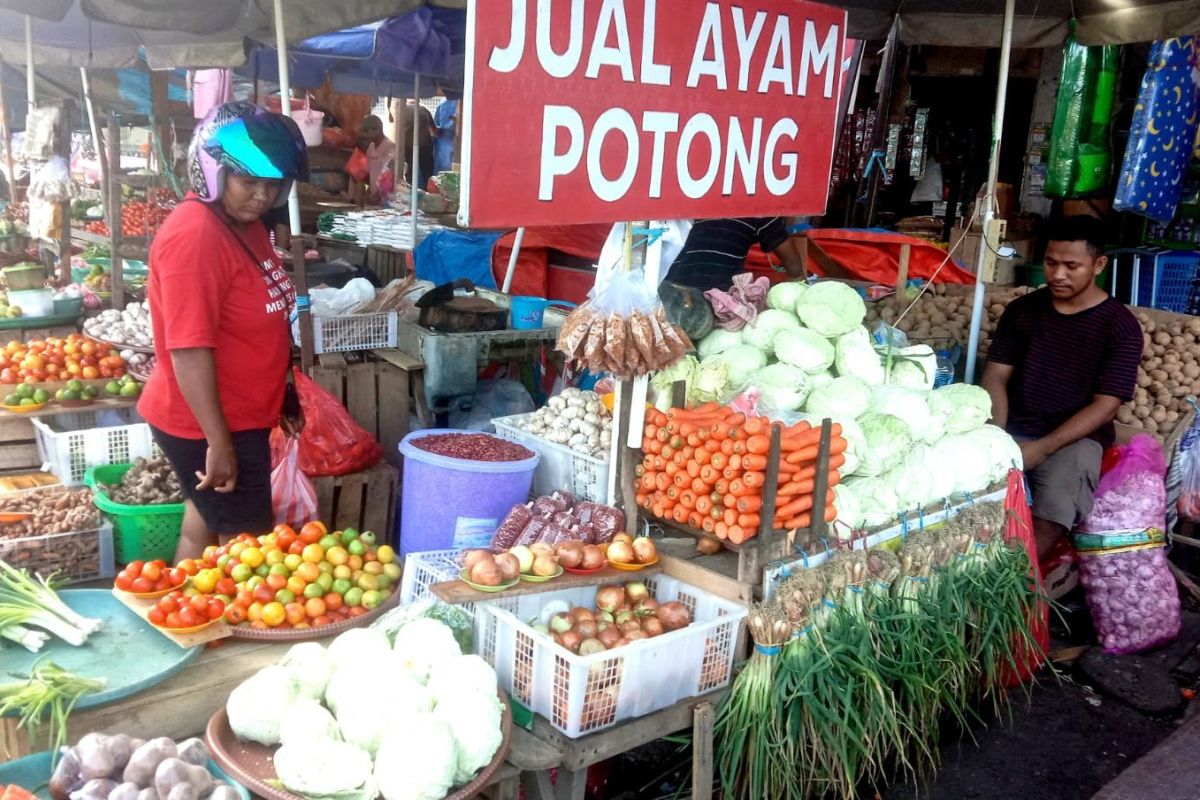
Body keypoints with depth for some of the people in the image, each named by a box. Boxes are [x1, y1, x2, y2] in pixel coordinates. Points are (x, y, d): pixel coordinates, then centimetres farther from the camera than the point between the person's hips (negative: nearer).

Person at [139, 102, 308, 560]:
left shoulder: (245, 223, 5)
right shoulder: (195, 236, -23)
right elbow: (188, 350, -26)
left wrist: (283, 395, 20)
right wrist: (219, 443, -25)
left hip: (238, 415, 9)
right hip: (208, 425, -9)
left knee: (205, 527, 20)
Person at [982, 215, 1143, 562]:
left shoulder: (1120, 326, -2)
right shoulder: (1021, 309, 8)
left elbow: (1104, 406, -8)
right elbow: (996, 377, 3)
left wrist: (1042, 448, -21)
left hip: (1075, 438, -3)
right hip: (1013, 430, 3)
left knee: (1052, 513, -32)